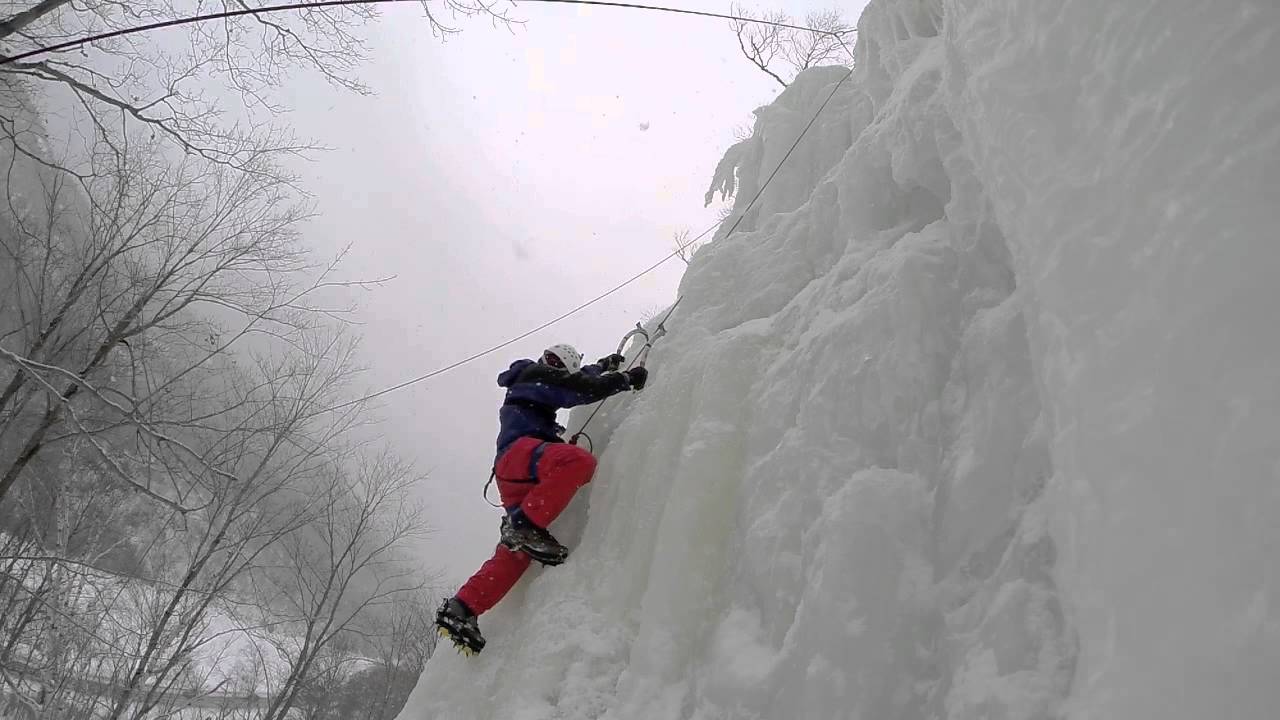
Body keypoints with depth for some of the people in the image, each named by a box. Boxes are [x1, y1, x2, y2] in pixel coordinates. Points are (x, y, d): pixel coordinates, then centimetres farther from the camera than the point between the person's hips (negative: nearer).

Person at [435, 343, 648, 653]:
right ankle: (524, 526, -35)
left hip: (518, 478, 10)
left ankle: (461, 610, -7)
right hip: (519, 451, -10)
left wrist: (604, 365, 59)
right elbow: (584, 389, -1)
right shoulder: (537, 374, 9)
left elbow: (577, 380, 52)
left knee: (515, 552, -2)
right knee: (580, 460, -37)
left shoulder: (537, 382, 36)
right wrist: (627, 378, 7)